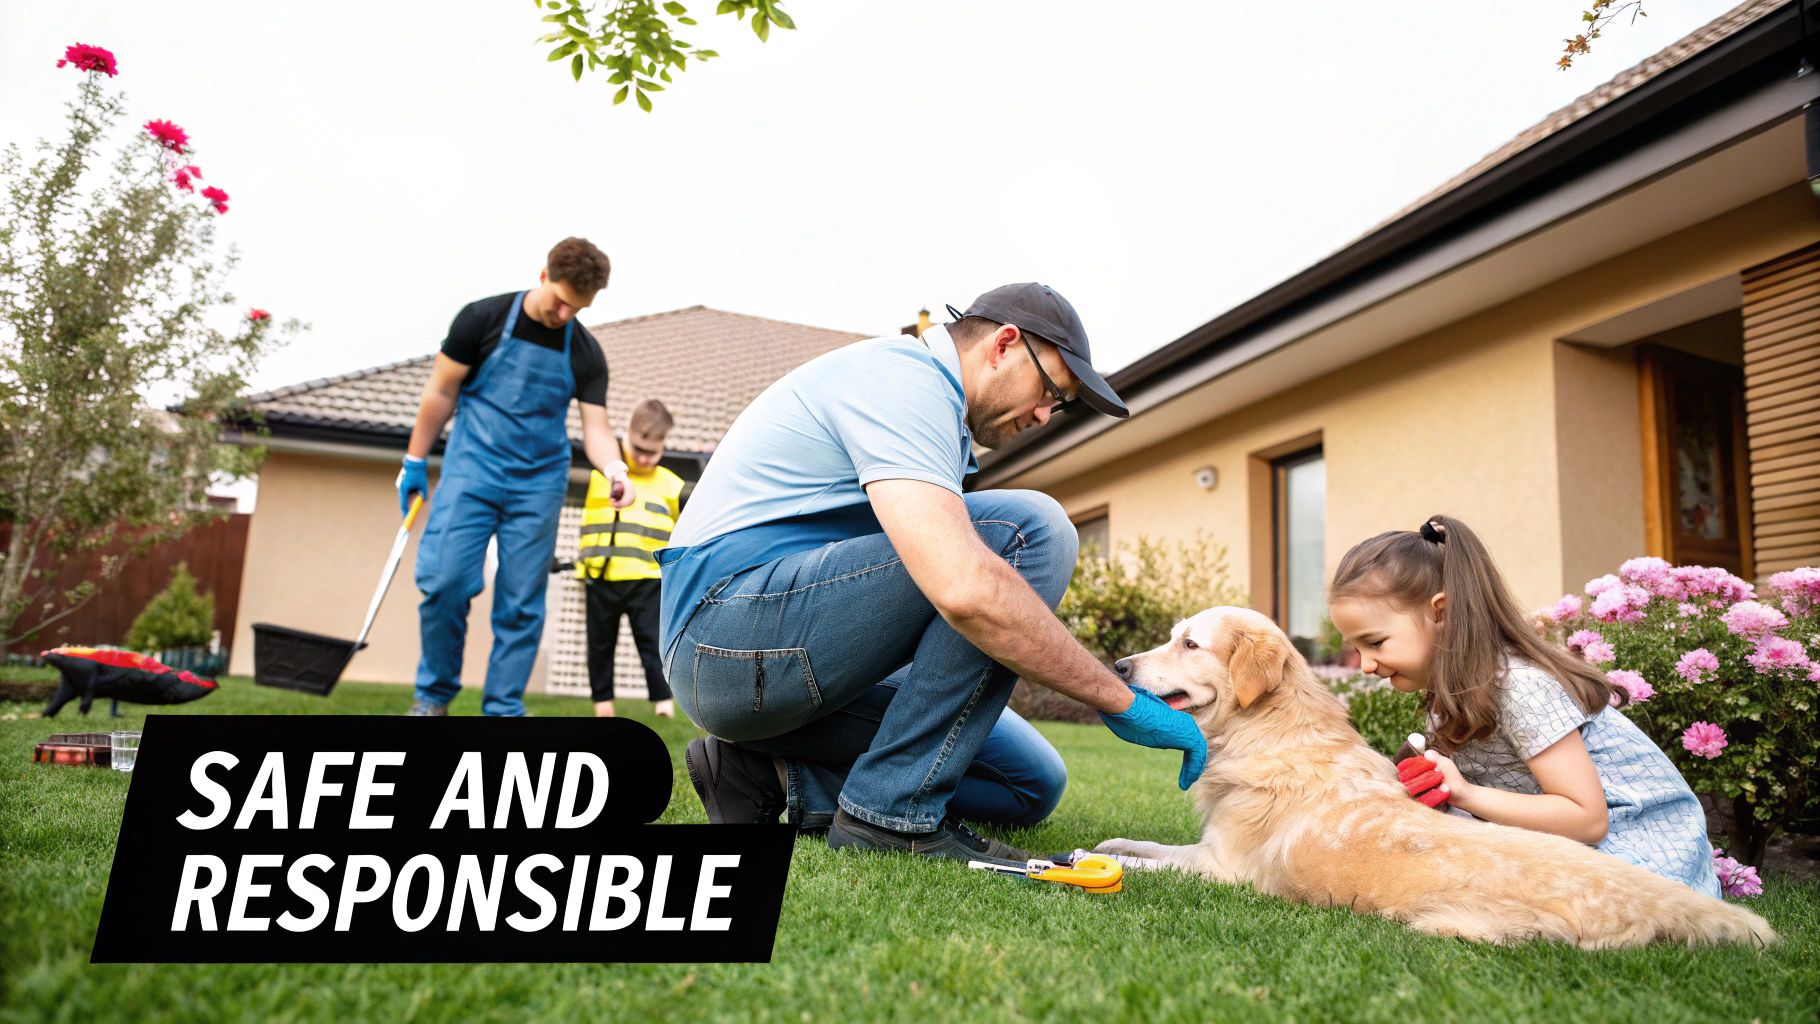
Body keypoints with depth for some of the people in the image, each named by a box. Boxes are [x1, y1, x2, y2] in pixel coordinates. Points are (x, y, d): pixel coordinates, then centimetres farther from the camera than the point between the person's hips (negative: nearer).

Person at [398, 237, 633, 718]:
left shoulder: (586, 354, 0)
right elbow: (441, 392, 3)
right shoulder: (483, 318, -4)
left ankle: (504, 711, 11)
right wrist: (415, 461, 6)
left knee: (522, 603, 1)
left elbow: (595, 426, -3)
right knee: (445, 579, -12)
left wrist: (614, 470, -25)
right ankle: (434, 694, 10)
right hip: (472, 471, -1)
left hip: (539, 485, 2)